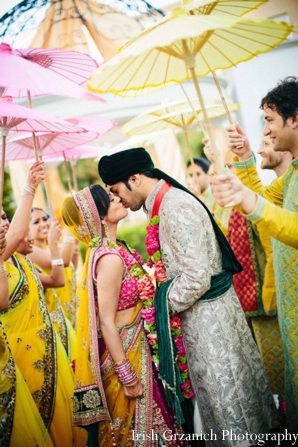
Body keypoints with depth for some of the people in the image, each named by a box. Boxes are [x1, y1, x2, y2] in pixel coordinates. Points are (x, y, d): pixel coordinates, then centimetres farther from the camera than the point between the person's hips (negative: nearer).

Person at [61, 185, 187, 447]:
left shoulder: (113, 250, 3)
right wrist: (128, 377, -20)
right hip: (126, 352, -8)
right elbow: (106, 322, -23)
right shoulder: (110, 258, -24)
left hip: (137, 345, 8)